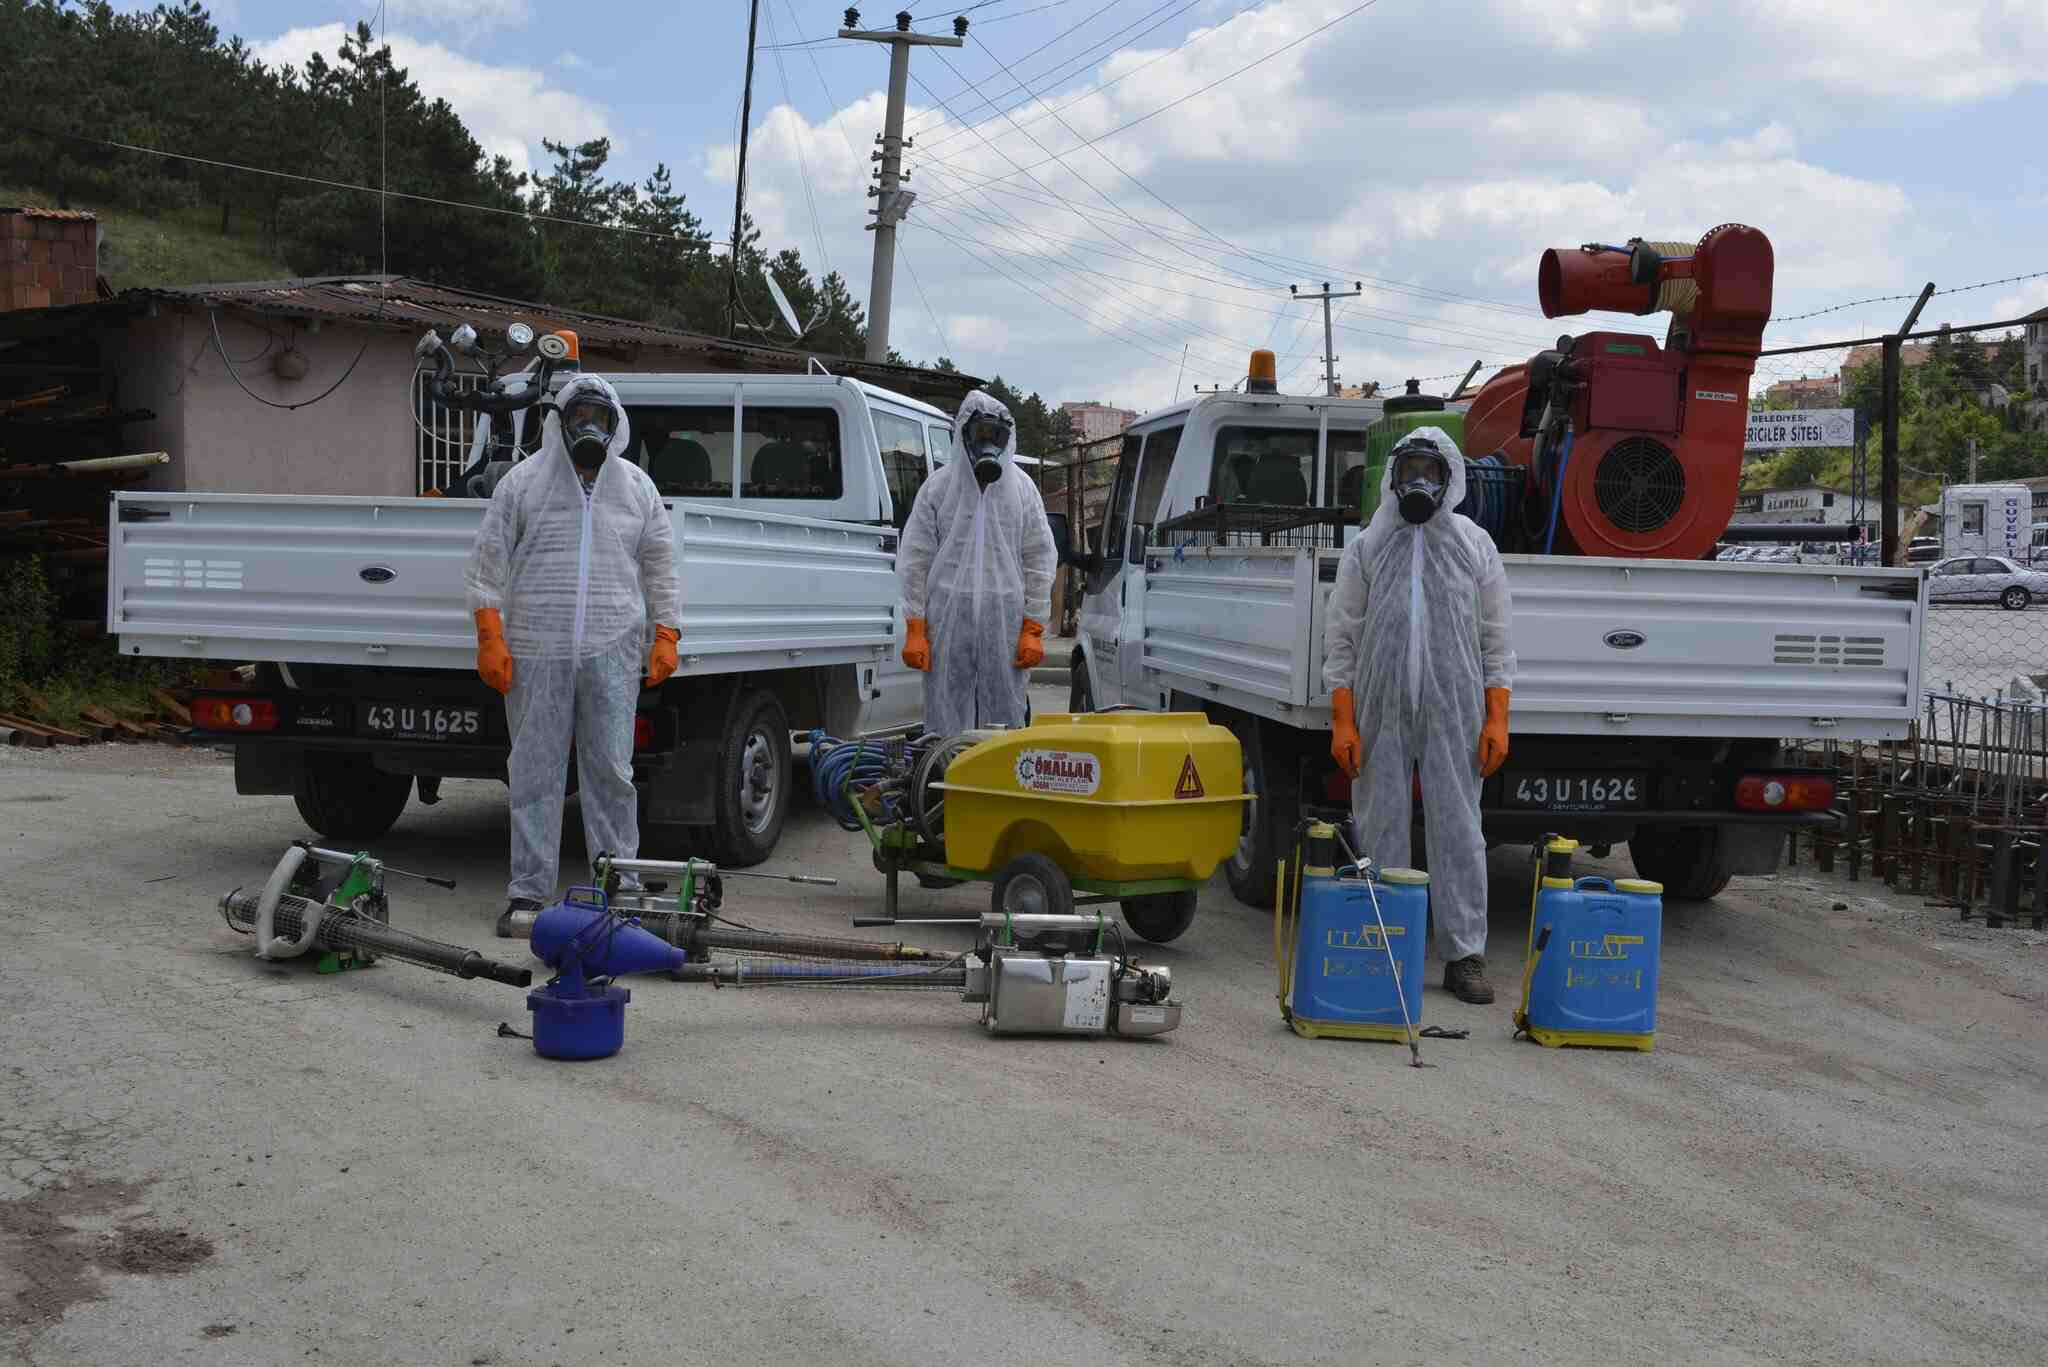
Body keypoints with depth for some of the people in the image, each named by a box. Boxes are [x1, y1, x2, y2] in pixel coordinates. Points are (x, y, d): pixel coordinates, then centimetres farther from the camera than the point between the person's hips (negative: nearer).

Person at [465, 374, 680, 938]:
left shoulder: (637, 488, 13)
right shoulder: (523, 482, 6)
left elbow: (660, 567, 15)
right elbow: (489, 560, 4)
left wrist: (666, 637, 7)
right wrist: (489, 636, -4)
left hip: (613, 653, 1)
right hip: (536, 650, -1)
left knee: (611, 772, 1)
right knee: (535, 773, 2)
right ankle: (528, 892, 9)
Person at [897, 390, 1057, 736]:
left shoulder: (1022, 487, 8)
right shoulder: (938, 487, 5)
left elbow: (1038, 561, 8)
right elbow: (916, 561, 4)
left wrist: (1033, 629, 1)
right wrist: (916, 629, -3)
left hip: (1006, 623, 1)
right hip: (949, 617, -1)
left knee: (1005, 720, 4)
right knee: (947, 720, 0)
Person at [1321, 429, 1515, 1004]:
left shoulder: (1475, 546, 8)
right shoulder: (1366, 548, 7)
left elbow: (1495, 639, 7)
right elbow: (1341, 638, 4)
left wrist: (1497, 719, -1)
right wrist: (1343, 721, -3)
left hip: (1453, 715, 0)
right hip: (1380, 714, 1)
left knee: (1459, 833, 0)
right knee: (1380, 832, 5)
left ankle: (1465, 956, 7)